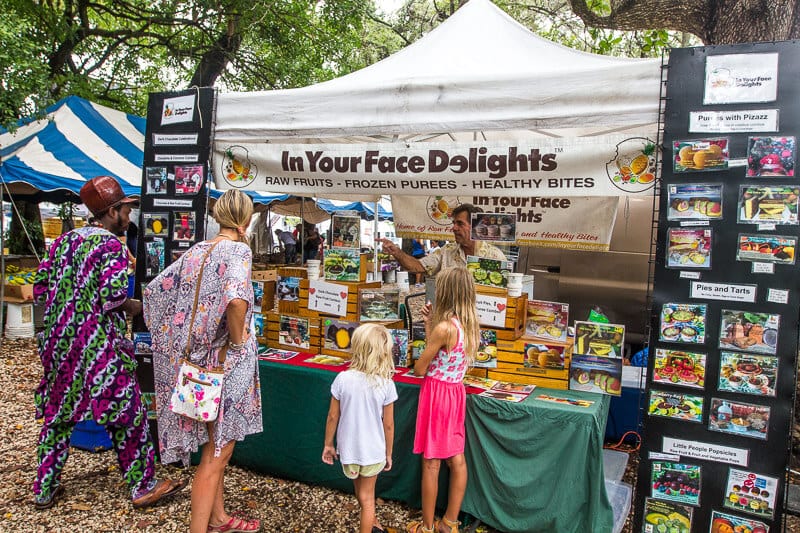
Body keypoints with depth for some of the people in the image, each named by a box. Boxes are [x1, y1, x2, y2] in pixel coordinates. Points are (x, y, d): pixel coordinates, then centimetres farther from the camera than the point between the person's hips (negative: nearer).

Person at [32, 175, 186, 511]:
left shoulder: (64, 240, 10)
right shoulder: (112, 246, -11)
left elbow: (40, 288, 11)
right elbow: (113, 297, -20)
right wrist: (133, 307, -1)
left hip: (58, 341, 8)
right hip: (99, 344, -7)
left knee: (57, 414, 18)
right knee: (126, 414, 3)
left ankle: (44, 490, 29)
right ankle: (143, 486, 11)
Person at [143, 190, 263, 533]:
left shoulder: (196, 251, 8)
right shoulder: (238, 250, -15)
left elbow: (155, 289, 13)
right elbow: (236, 298, -34)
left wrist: (177, 332, 15)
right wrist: (239, 338, -18)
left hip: (195, 357, 8)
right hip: (225, 362, -8)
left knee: (215, 445, 22)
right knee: (217, 452, 5)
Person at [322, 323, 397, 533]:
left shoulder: (343, 379, -16)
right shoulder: (386, 384, -17)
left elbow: (333, 417, -7)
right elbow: (388, 424, -9)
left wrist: (328, 444, 8)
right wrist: (389, 453, 6)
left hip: (348, 448, 2)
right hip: (373, 450, -1)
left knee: (363, 495, 26)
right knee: (367, 496, 16)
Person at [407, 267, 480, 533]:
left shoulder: (444, 327, -24)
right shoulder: (471, 324, 0)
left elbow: (419, 369, -15)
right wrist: (430, 324, 9)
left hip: (437, 393, -8)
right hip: (457, 392, 8)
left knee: (431, 463, 5)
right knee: (456, 458, 14)